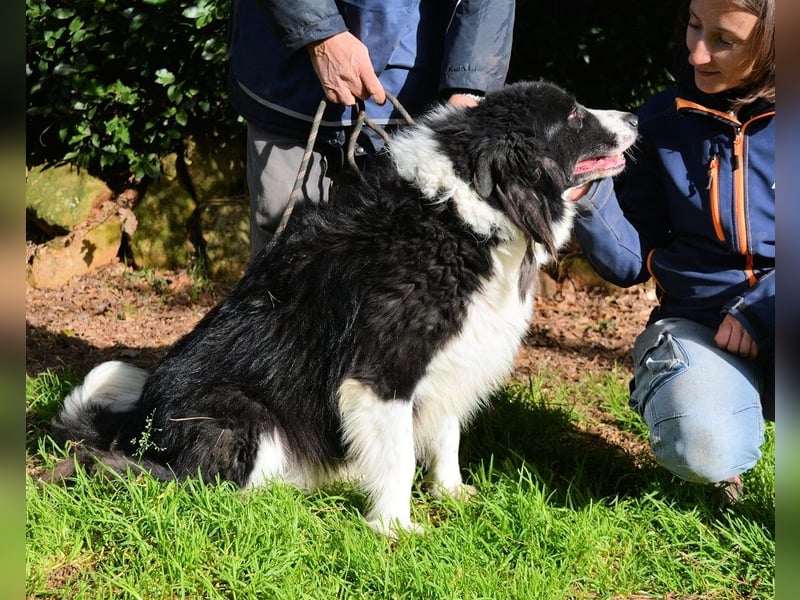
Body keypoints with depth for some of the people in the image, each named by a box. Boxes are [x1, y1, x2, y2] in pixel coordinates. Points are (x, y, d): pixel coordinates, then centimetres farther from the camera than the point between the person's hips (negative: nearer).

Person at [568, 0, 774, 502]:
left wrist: (758, 310, -21)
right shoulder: (664, 122, 1)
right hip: (696, 324, 2)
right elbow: (630, 262, 2)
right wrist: (588, 196, -15)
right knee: (703, 450, -30)